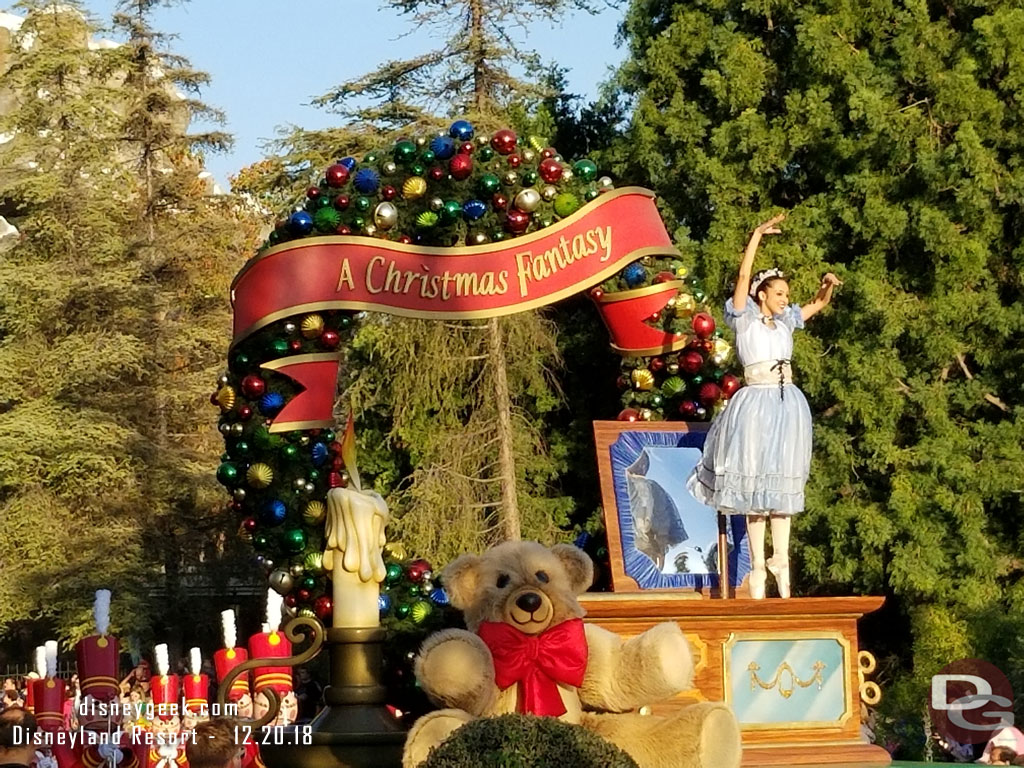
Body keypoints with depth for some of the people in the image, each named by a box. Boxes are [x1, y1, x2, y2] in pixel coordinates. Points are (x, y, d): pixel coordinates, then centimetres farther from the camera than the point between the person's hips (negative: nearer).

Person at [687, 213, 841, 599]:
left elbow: (817, 305, 26)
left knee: (783, 486, 8)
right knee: (755, 486, -3)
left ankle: (780, 560, 13)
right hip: (756, 403, -5)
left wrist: (827, 287, 5)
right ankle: (758, 566, -1)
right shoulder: (745, 319, -1)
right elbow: (744, 275, -12)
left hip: (788, 404, 5)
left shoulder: (785, 321, 14)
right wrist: (757, 234, -15)